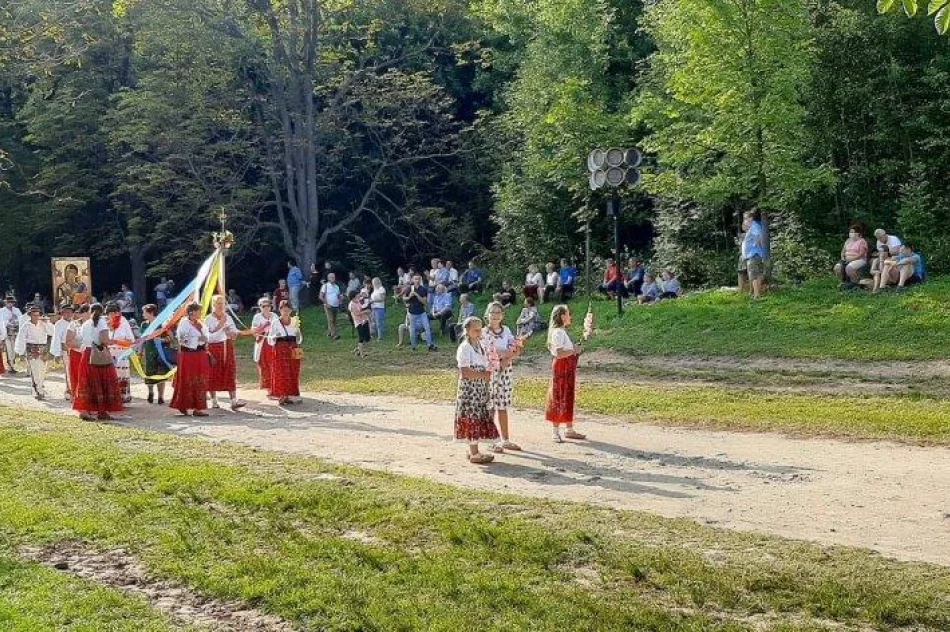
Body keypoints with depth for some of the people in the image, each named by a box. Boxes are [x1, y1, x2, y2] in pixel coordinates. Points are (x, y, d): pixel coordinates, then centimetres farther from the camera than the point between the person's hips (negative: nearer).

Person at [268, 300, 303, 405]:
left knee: (293, 373, 2)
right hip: (280, 350, -3)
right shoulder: (275, 322, 0)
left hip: (293, 350, 3)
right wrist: (275, 336, -20)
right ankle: (281, 396, -1)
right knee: (281, 373, -5)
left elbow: (299, 339, 12)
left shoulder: (294, 321, 9)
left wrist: (298, 330, -7)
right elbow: (269, 339, 0)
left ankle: (288, 396, 9)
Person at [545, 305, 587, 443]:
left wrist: (575, 350, 8)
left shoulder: (563, 332, 15)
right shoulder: (558, 332, -16)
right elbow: (559, 354, -24)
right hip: (561, 368, -10)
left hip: (568, 369, 10)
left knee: (568, 399, 14)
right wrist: (574, 351, -17)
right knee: (559, 400, -4)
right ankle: (556, 432, 1)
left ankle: (569, 430, 21)